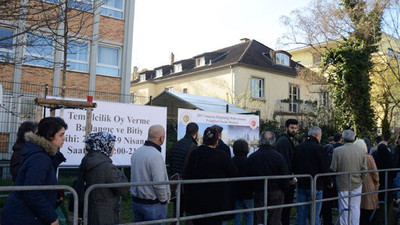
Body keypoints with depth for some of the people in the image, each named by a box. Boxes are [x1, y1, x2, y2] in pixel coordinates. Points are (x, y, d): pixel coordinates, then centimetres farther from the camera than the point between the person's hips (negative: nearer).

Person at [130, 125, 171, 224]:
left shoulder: (136, 152, 3)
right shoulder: (156, 155, -23)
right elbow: (159, 184, -24)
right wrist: (164, 201, -9)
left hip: (136, 201, 8)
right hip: (153, 204, -8)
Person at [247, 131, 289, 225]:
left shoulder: (252, 157, -3)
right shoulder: (279, 157, -9)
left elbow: (248, 175, 2)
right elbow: (285, 176, -5)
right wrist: (285, 189, 9)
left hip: (259, 192, 1)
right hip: (276, 192, -1)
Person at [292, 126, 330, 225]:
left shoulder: (298, 147, 5)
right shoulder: (318, 148, -12)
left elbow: (293, 167, 10)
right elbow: (324, 168, -10)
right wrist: (328, 183, 5)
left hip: (301, 185, 5)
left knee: (301, 214, 11)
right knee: (314, 216, 2)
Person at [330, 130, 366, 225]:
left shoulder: (337, 151, -15)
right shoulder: (361, 151, -4)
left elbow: (333, 169, -10)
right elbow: (364, 170, 0)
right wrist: (360, 179, 16)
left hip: (343, 184, -2)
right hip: (357, 185, 3)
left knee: (344, 209, 7)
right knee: (355, 208, 11)